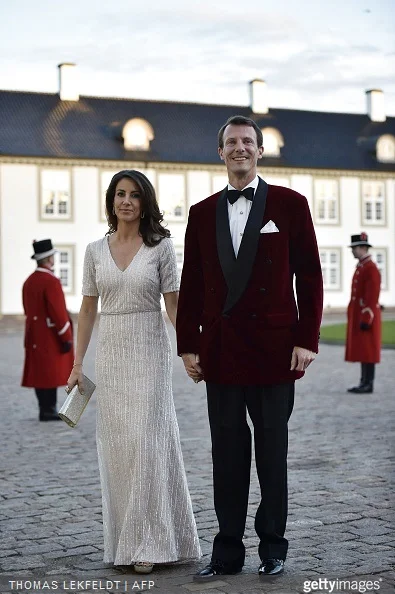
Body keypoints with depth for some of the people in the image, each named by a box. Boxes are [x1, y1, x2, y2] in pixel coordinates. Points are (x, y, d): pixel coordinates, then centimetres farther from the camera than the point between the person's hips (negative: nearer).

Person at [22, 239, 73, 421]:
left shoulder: (29, 281, 12)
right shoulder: (51, 281, -16)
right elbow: (58, 312, -20)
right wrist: (67, 338, -16)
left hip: (35, 337, 9)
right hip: (51, 336, -9)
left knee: (40, 374, 9)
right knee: (51, 374, -4)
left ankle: (46, 410, 14)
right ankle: (48, 411, -2)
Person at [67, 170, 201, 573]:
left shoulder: (160, 246, -1)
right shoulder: (95, 250, 7)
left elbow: (173, 302, -1)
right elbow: (88, 308, 9)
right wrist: (77, 363, 6)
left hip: (149, 353, -3)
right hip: (110, 355, 3)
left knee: (147, 441, -7)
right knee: (116, 444, 6)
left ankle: (149, 543, 0)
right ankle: (123, 540, 17)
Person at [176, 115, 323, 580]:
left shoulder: (289, 205, 2)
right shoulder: (202, 213, 10)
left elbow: (309, 276, 0)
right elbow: (191, 285, 10)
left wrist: (306, 340, -6)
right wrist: (188, 345, 5)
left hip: (273, 346, -2)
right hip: (220, 350, 3)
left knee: (272, 452, 7)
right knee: (227, 454, 8)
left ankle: (272, 547, 21)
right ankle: (227, 552, 17)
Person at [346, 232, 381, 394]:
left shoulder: (371, 268, -14)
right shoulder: (360, 267, 17)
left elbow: (372, 297, -19)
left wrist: (366, 319, -22)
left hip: (367, 316, -10)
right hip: (358, 316, 10)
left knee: (367, 350, -6)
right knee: (361, 350, 11)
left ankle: (368, 385, -3)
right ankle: (364, 383, 15)